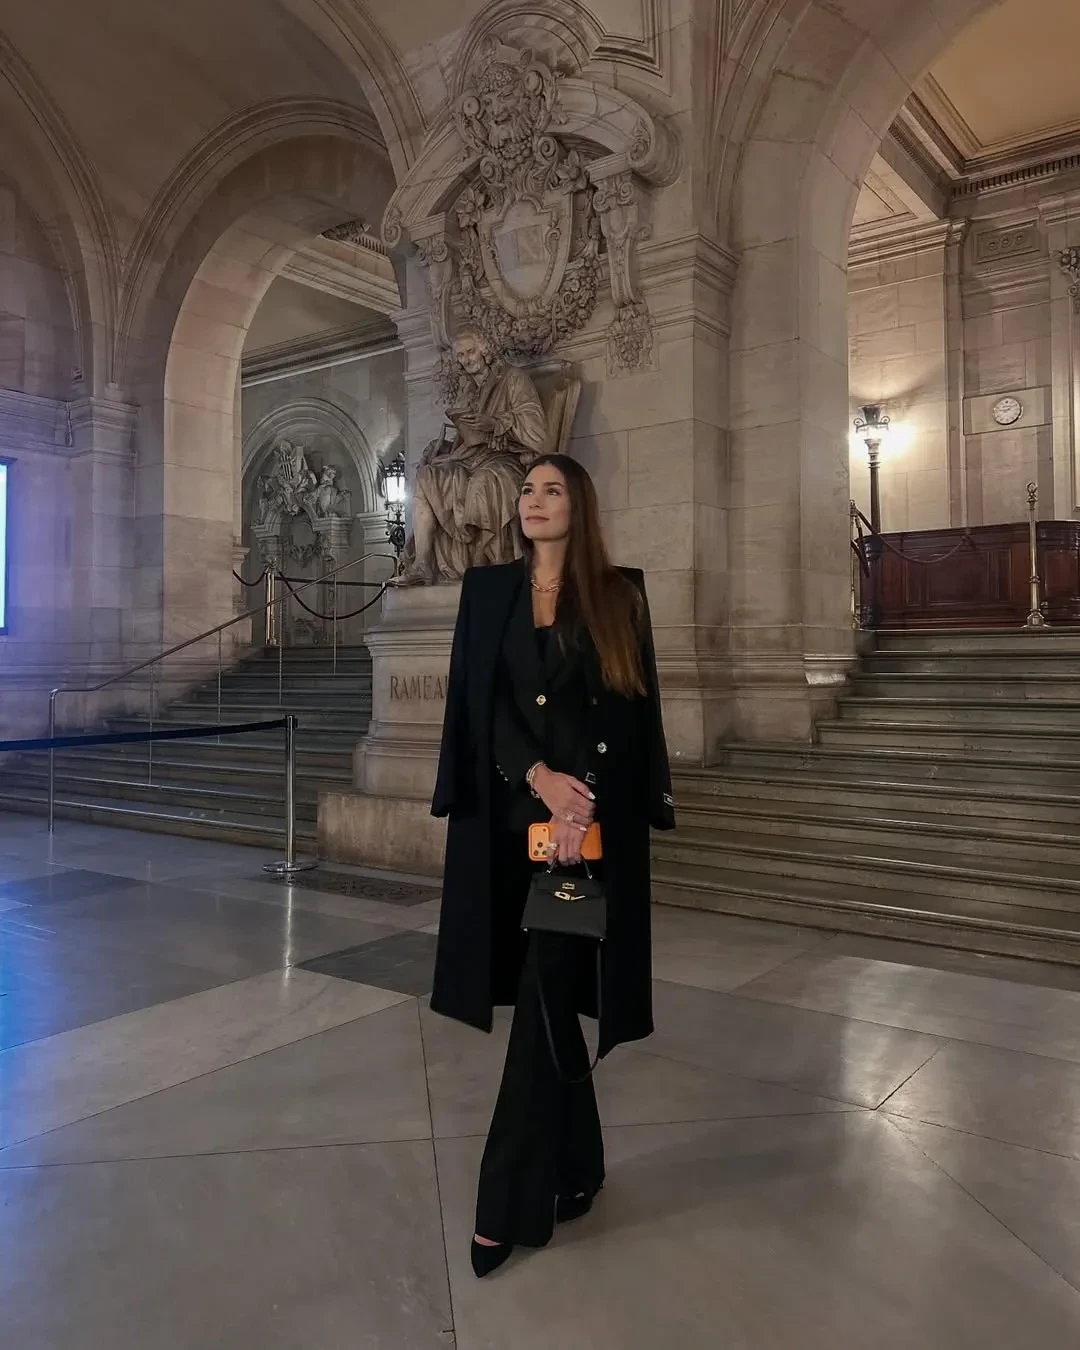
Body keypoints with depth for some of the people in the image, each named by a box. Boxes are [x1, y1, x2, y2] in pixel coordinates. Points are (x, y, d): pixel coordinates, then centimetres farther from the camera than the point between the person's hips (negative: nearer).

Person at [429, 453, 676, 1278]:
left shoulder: (618, 595, 4)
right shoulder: (488, 590, 10)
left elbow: (626, 708, -3)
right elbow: (480, 701, 1)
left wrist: (583, 799, -17)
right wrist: (540, 776, -14)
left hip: (592, 813, -3)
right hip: (511, 814, 3)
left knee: (547, 992, -6)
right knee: (546, 993, 10)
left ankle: (511, 1202, 4)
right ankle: (575, 1166, 28)